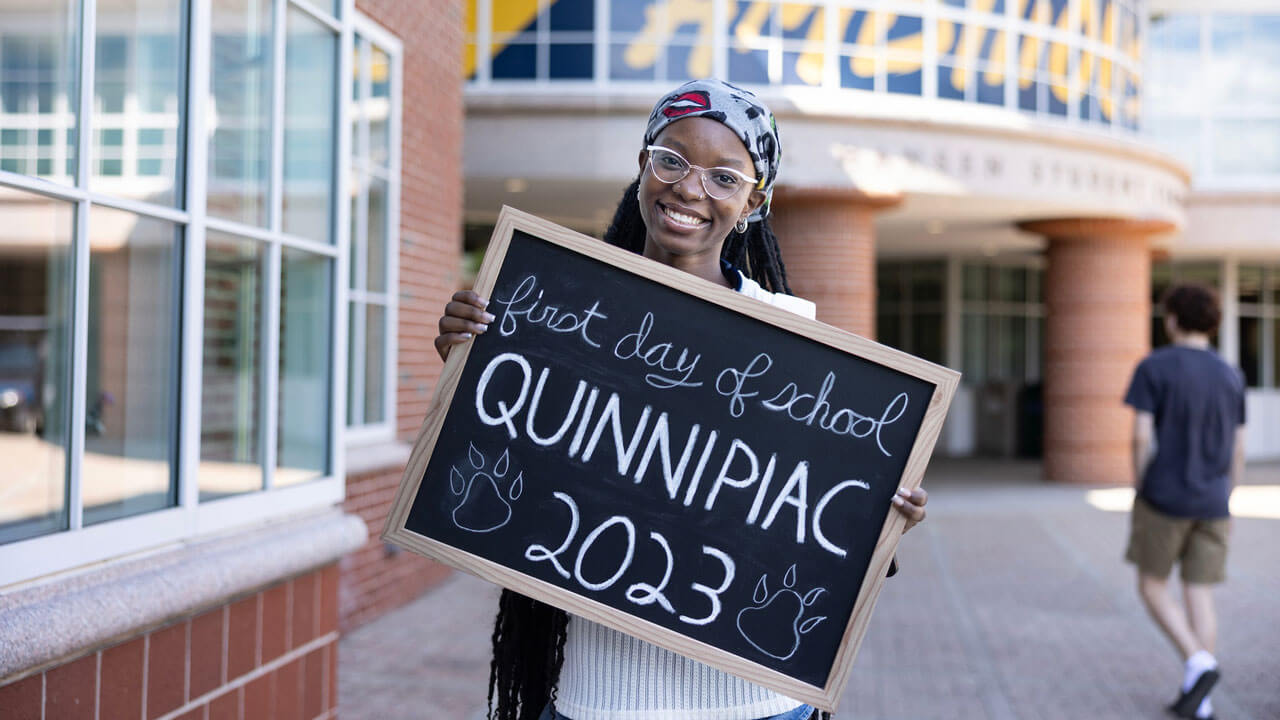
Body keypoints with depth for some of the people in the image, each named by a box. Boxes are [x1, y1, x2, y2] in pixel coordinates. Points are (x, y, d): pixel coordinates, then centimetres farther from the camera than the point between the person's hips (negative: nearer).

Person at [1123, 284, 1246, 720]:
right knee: (1199, 596, 7)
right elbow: (1238, 449, 8)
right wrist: (1223, 504, 16)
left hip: (1164, 499, -4)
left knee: (1152, 588, 9)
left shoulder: (1153, 367, -7)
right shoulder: (1230, 376, 7)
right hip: (1212, 504, 4)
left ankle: (1198, 663, -11)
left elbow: (1141, 436, -12)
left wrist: (1141, 492, 0)